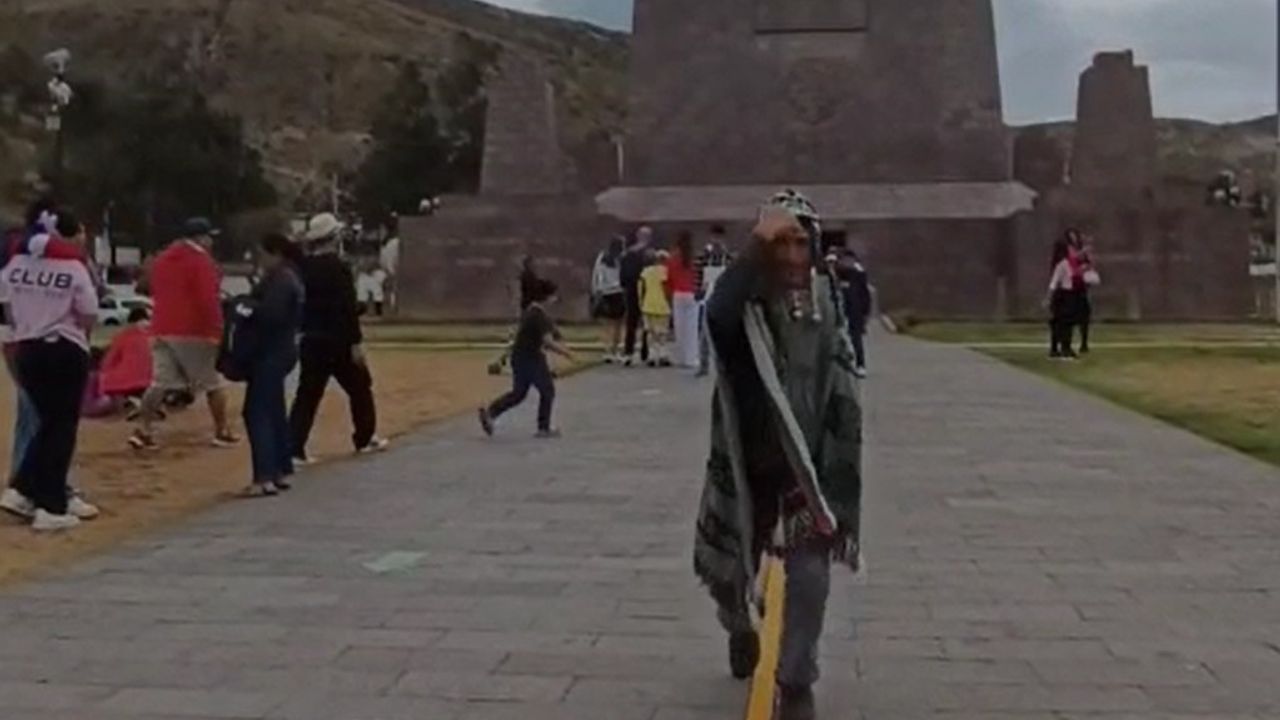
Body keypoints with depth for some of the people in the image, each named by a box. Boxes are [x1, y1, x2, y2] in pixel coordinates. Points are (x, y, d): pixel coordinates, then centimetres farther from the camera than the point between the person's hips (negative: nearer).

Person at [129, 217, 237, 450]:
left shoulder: (161, 259, 16)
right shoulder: (202, 261, -9)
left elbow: (150, 287, 27)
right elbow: (208, 300, -18)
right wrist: (215, 331, -15)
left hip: (162, 330, 7)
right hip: (195, 332, -7)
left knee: (160, 383, 4)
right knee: (213, 383, 5)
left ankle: (143, 431, -6)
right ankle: (222, 432, 10)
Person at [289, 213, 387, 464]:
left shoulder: (302, 268, 4)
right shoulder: (339, 267, -14)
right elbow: (348, 309, -18)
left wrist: (304, 329, 18)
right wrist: (356, 342, -15)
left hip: (311, 340, 5)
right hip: (338, 341, -5)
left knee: (307, 395, 5)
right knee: (360, 388, 15)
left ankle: (294, 448, -4)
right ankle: (365, 438, 26)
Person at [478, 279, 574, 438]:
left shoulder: (528, 312, 11)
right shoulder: (541, 316, -19)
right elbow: (548, 341, -25)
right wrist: (564, 352, -12)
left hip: (518, 356, 9)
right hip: (532, 358, -9)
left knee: (518, 393, 16)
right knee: (547, 391, 7)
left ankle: (490, 413, 6)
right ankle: (544, 428, 14)